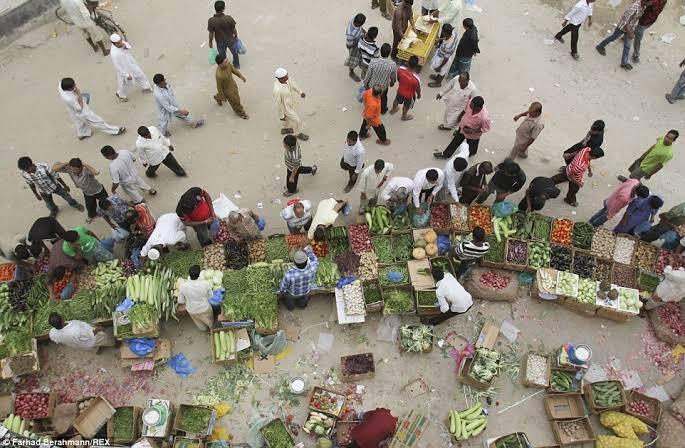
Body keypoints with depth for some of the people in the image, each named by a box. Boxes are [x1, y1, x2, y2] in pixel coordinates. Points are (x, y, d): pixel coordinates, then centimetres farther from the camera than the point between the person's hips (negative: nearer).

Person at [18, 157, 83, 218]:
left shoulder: (43, 167, -37)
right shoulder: (24, 173, -27)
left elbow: (56, 176, -21)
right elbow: (30, 184, -6)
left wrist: (65, 185, -9)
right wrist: (36, 194, 7)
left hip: (54, 186, -2)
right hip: (43, 191, 2)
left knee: (66, 196, 21)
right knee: (49, 205, 24)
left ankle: (74, 204, 52)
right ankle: (54, 211, 59)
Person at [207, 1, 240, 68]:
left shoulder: (211, 21, -26)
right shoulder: (229, 18, -27)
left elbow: (211, 34, -15)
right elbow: (234, 29, -13)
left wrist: (210, 43, 2)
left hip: (220, 42, 0)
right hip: (231, 40, 0)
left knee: (222, 56, 26)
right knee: (235, 53, 28)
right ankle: (237, 66, 50)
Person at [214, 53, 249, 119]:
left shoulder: (228, 64, -26)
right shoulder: (219, 75, -44)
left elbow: (234, 69, -2)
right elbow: (219, 87, -28)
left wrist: (241, 76, -7)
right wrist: (223, 97, -15)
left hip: (232, 84, 7)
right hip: (227, 89, -7)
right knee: (235, 101, 15)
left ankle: (217, 97, 68)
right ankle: (240, 112, 47)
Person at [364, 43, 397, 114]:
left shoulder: (373, 62, -33)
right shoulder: (393, 64, -30)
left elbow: (368, 75, -19)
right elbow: (393, 77, -10)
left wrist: (365, 83, 2)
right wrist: (392, 82, 14)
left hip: (372, 85, -1)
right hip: (383, 86, 1)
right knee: (383, 98, 33)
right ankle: (383, 110, 59)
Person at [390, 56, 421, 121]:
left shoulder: (400, 69, -31)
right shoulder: (416, 79, -42)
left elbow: (398, 78, -8)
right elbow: (418, 89, -20)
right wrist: (419, 95, 3)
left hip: (400, 90, 3)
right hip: (409, 95, -3)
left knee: (397, 100, 36)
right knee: (406, 106, 29)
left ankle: (393, 109, 66)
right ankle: (404, 116, 59)